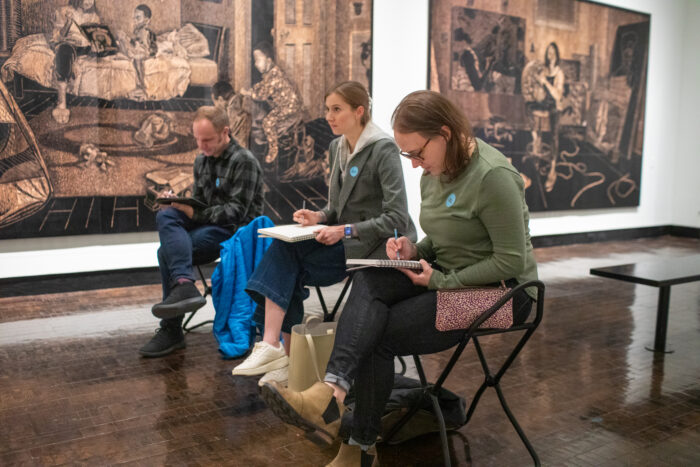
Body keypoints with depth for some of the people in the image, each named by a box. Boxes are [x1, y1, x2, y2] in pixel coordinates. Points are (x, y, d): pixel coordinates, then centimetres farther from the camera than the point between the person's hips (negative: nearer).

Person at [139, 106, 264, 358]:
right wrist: (180, 204, -1)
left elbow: (236, 211, -14)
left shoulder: (244, 161, -8)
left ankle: (171, 330, -16)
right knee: (165, 216, -23)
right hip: (207, 224, 7)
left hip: (236, 230, -7)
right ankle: (185, 285, -35)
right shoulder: (201, 161, 17)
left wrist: (194, 214, -18)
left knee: (167, 251, -23)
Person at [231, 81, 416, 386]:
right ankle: (275, 348, -16)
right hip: (346, 239, 8)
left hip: (376, 246, -7)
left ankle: (274, 347, -15)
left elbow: (397, 218, -17)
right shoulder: (336, 147, 12)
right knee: (282, 248, -18)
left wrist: (345, 231, -23)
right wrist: (320, 217, -2)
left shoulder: (383, 149, -13)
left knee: (285, 255, -22)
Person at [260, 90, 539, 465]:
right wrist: (415, 250, -4)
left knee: (380, 334, -19)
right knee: (368, 279, -22)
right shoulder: (434, 172, 5)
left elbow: (511, 262, -21)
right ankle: (332, 389, -34)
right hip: (448, 276, 7)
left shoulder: (493, 176, -21)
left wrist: (442, 281, -19)